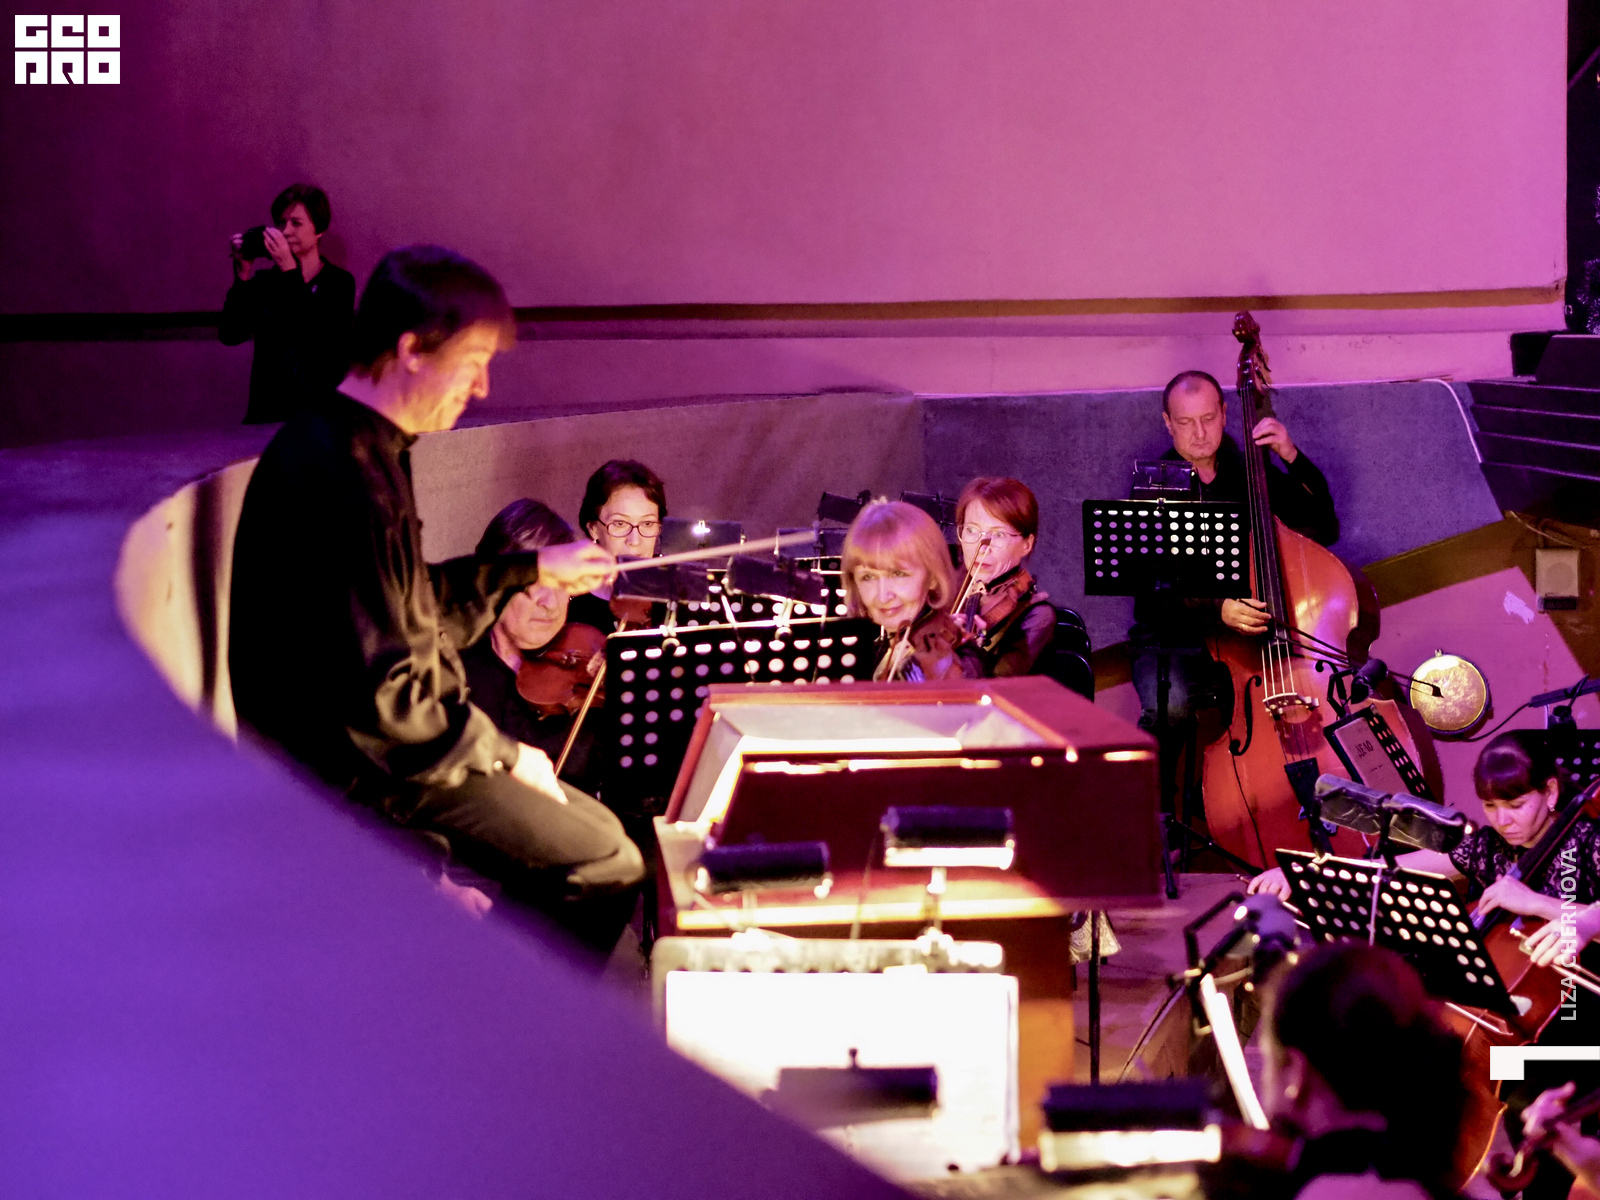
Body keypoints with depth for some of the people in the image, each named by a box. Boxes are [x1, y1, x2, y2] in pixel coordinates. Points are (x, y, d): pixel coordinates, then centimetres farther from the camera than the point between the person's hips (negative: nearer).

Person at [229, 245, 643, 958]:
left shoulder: (341, 444, 10)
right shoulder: (348, 481, -24)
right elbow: (383, 692, -26)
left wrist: (529, 571, 21)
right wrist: (503, 753, -14)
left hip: (362, 739, 11)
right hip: (354, 771, -11)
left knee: (592, 826, 14)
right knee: (608, 867, -10)